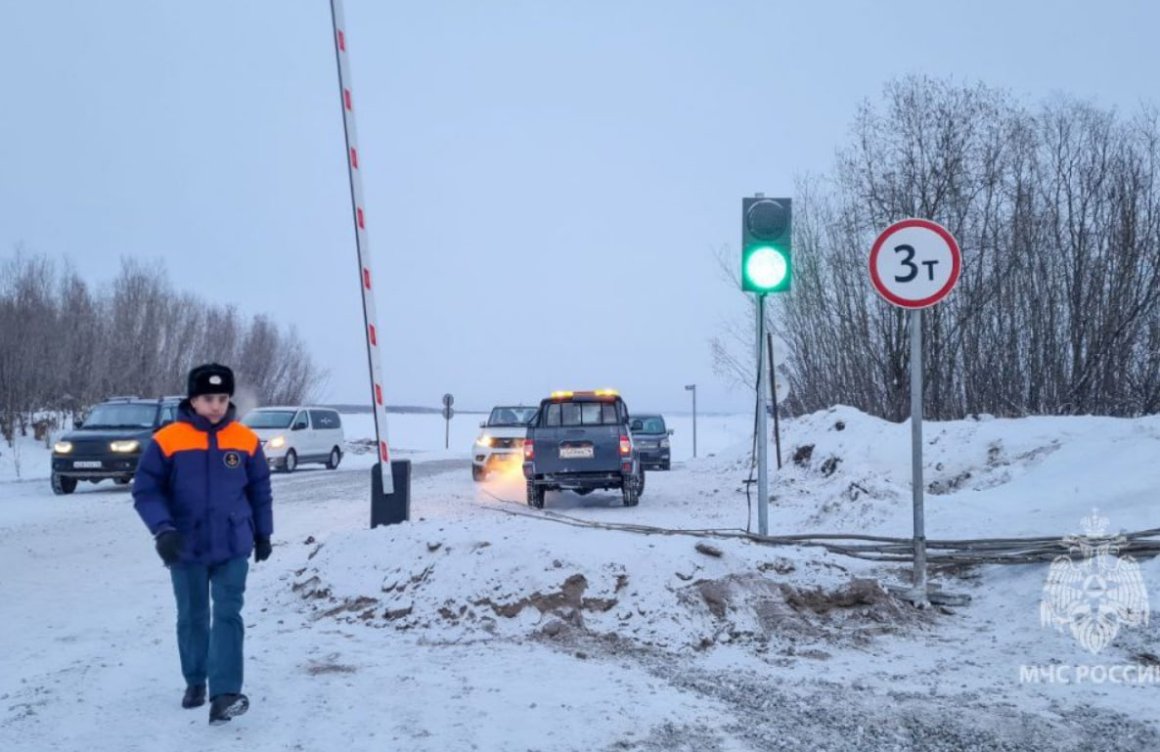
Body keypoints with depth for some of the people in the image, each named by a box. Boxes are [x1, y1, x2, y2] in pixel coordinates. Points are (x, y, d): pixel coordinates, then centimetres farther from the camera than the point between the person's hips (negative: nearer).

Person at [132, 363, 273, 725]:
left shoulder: (245, 441, -3)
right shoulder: (167, 441, -10)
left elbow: (260, 491, 9)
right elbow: (145, 490, -7)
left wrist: (263, 533, 14)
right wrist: (163, 529, -21)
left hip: (233, 547, 0)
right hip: (187, 549, 0)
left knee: (228, 616, -8)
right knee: (192, 617, 14)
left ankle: (225, 694, -12)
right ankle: (195, 681, 32)